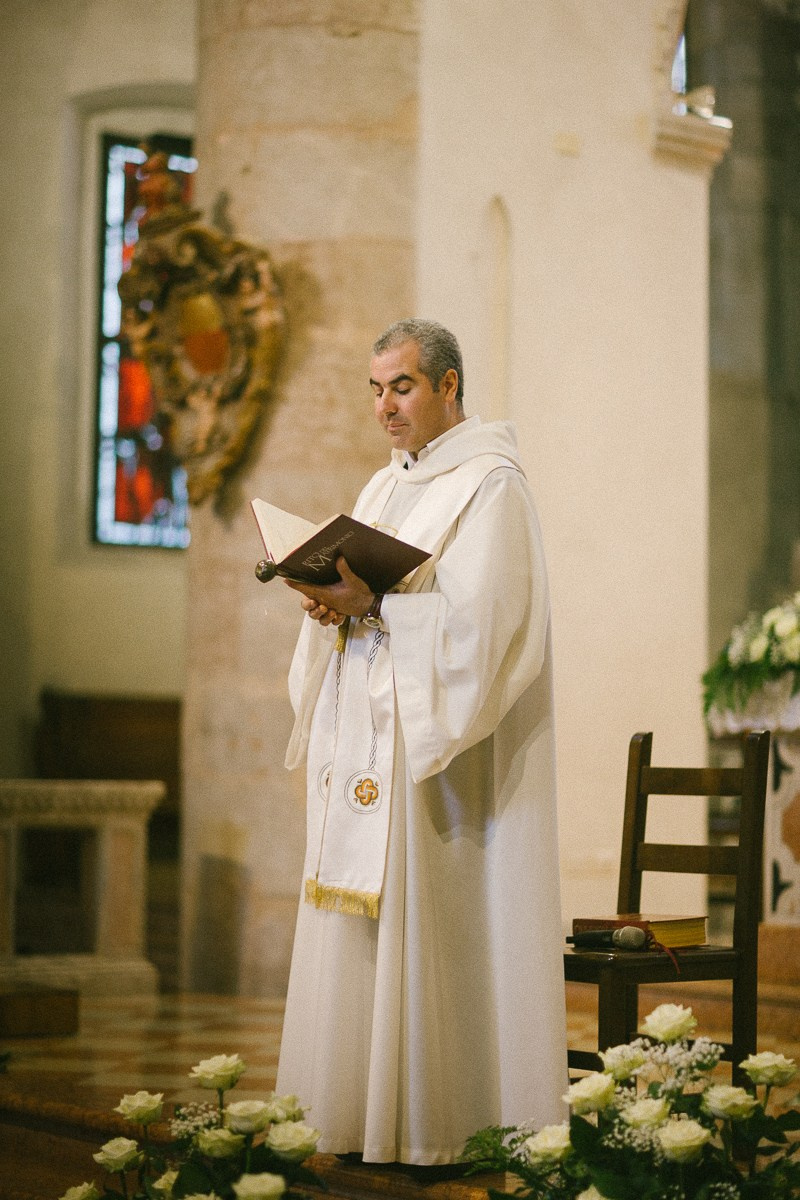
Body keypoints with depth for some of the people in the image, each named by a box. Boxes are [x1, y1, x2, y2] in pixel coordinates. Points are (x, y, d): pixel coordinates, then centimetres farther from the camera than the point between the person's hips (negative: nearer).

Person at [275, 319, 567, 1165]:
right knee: (361, 927, 6)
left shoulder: (490, 485, -6)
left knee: (431, 924, -8)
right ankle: (360, 1105, 10)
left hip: (440, 752, -8)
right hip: (365, 739, 8)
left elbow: (479, 617, -17)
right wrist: (332, 605, -5)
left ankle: (438, 1122, -3)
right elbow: (357, 589, 16)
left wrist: (374, 608, -23)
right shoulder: (382, 489, 19)